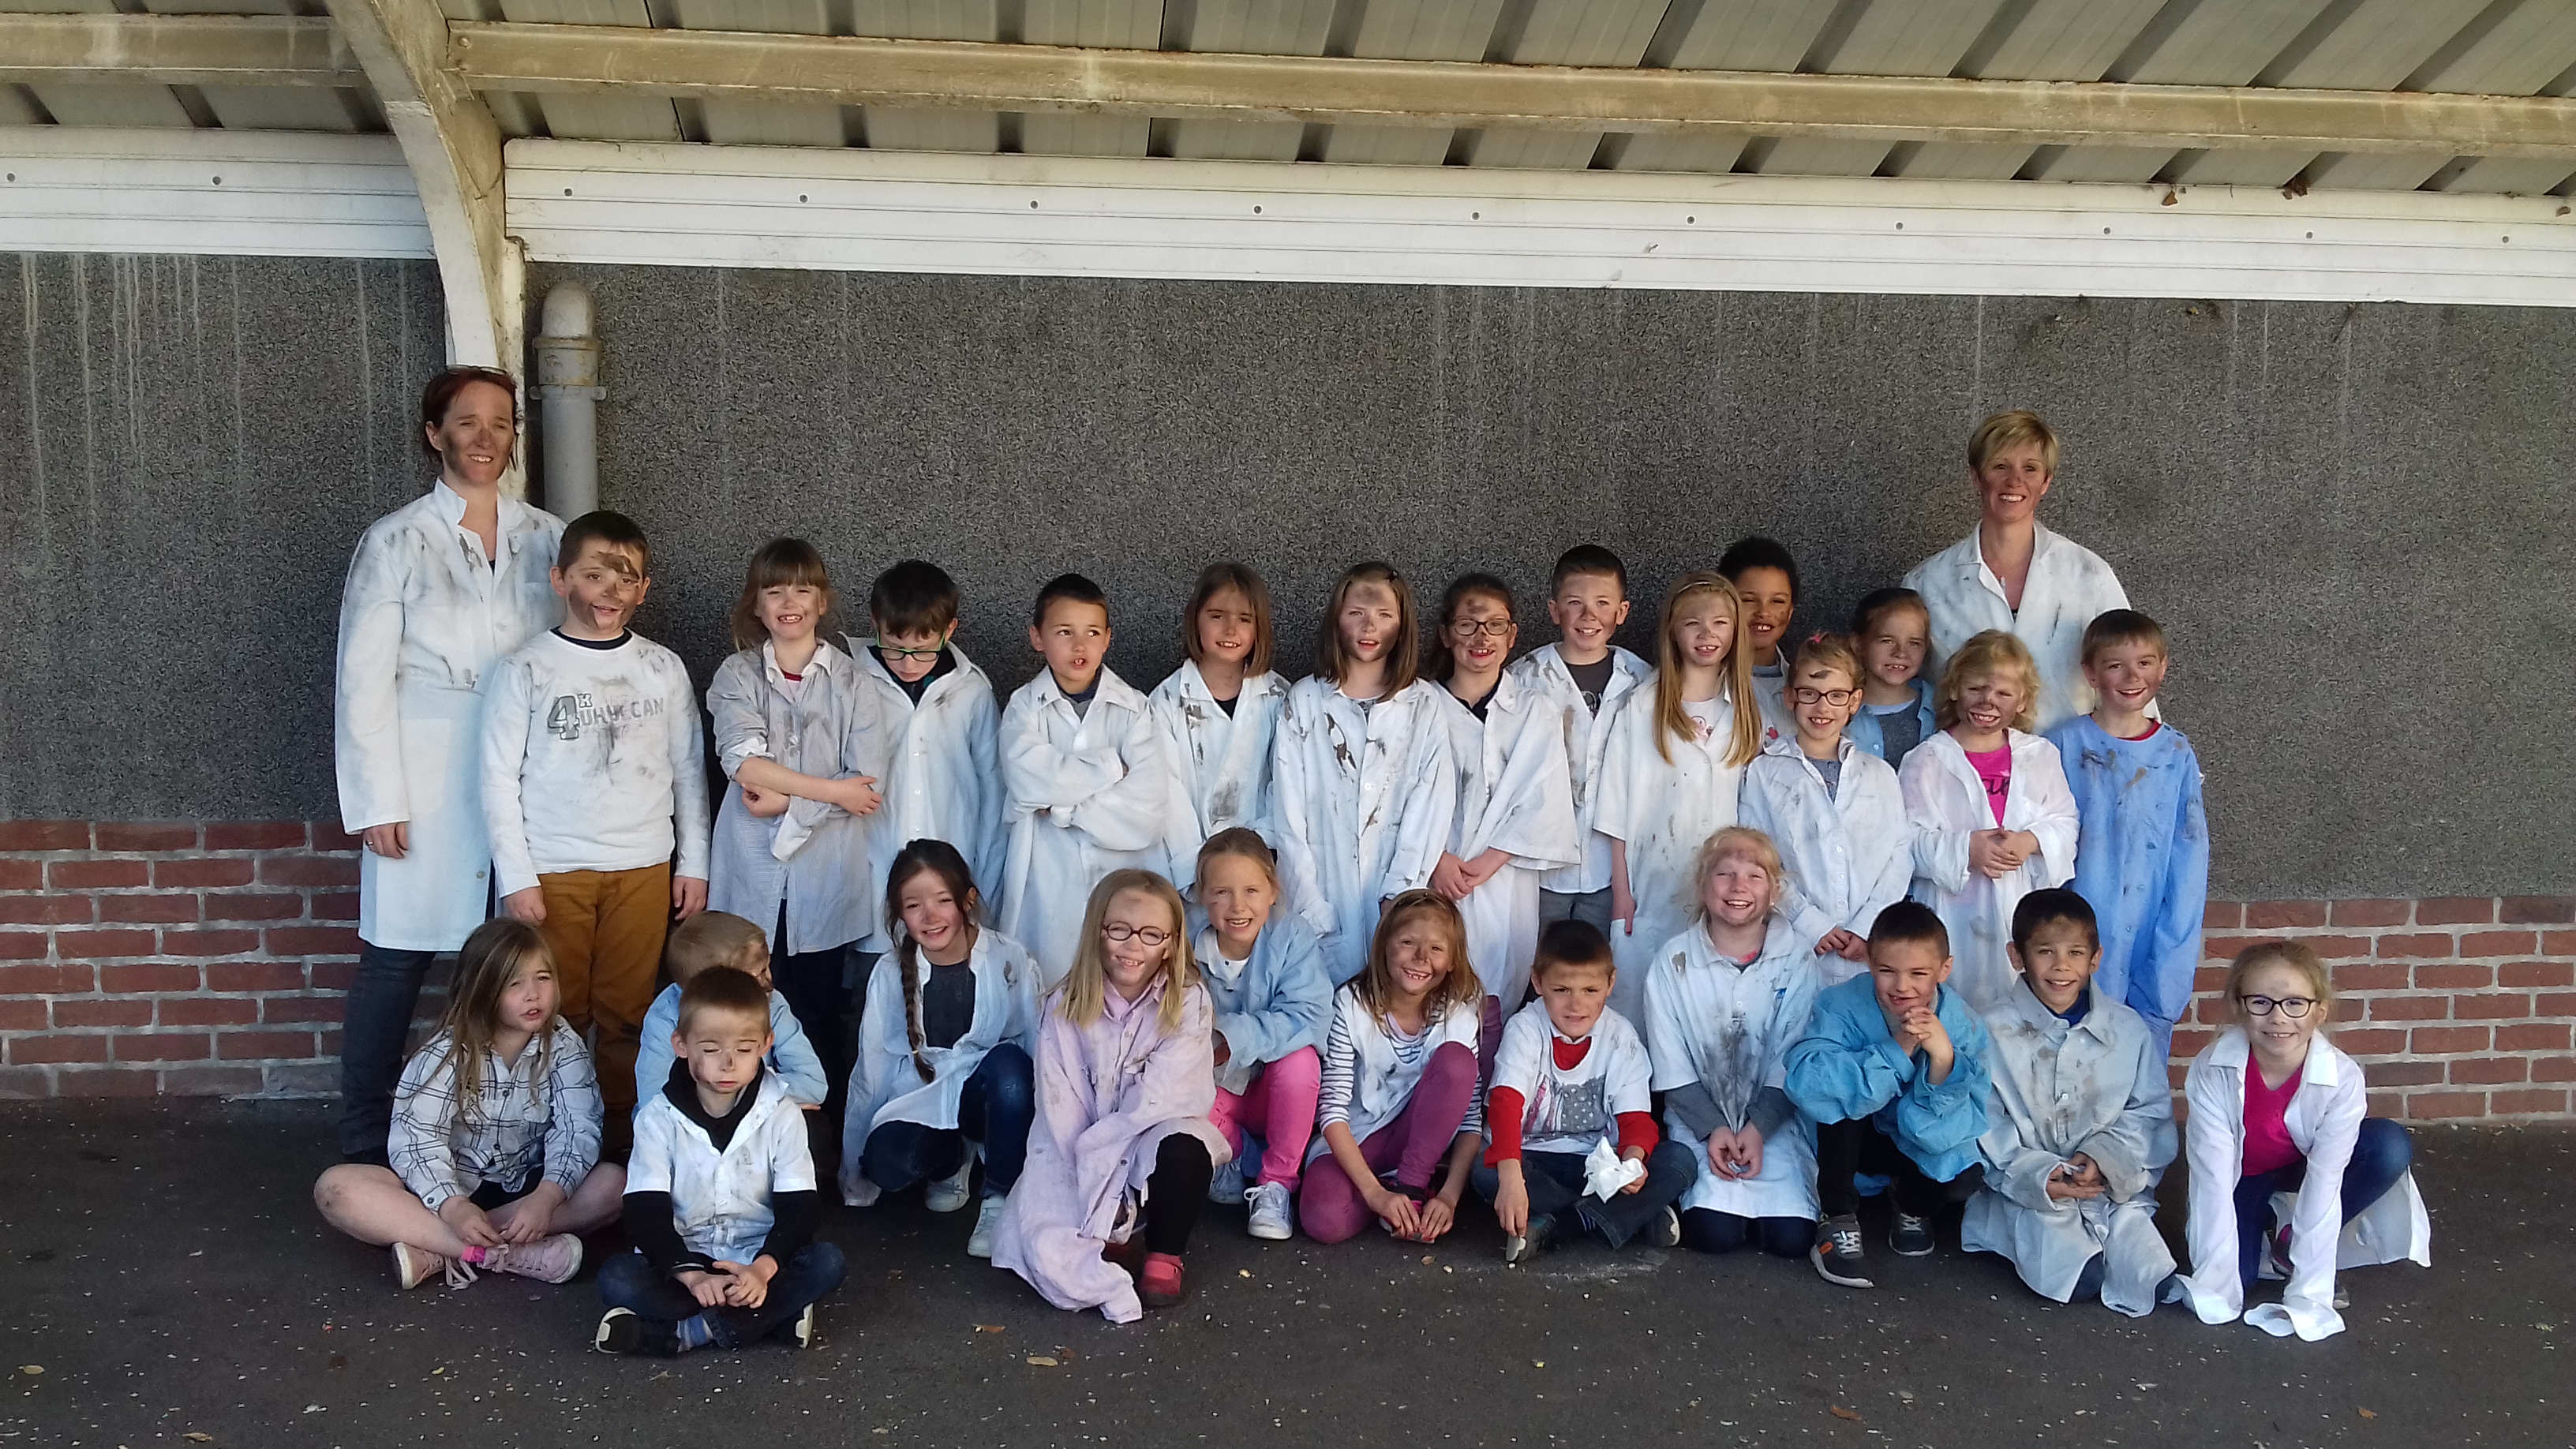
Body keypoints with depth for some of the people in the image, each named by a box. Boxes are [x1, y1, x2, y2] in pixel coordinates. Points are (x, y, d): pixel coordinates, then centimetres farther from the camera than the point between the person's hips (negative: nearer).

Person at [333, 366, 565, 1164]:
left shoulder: (547, 538, 9)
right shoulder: (395, 541, 1)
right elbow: (363, 679, -1)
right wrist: (379, 801, -7)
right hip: (428, 785, -2)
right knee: (395, 963, 1)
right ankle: (365, 1149, 13)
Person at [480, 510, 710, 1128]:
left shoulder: (664, 669, 7)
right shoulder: (526, 670, 0)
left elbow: (688, 770, 11)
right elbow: (499, 778, -1)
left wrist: (694, 863, 8)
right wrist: (516, 877, -6)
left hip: (644, 869, 2)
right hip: (553, 872, -2)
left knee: (628, 1014, 4)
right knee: (556, 1015, 2)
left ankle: (623, 1141, 15)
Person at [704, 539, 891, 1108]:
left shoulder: (852, 680, 3)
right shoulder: (737, 676, 6)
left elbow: (868, 780, -6)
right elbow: (742, 760, -10)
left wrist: (788, 804, -11)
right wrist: (830, 790, -13)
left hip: (827, 873, -1)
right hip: (753, 873, 1)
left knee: (821, 1012, 6)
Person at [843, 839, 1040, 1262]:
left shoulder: (1011, 961, -12)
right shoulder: (891, 973, -4)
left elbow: (1038, 1048, -5)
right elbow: (871, 1069, 3)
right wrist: (853, 1178, 8)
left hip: (992, 1094, -1)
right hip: (921, 1099, 2)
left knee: (1007, 1065, -35)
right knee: (887, 1160, -30)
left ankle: (999, 1200, -15)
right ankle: (952, 1160, 7)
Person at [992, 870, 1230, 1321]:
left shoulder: (1187, 1002, -10)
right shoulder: (1066, 1007, -7)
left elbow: (1158, 1099, -16)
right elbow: (1062, 1113, -9)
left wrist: (1094, 1150, -18)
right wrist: (1103, 1201, -17)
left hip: (1158, 1136, 0)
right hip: (1080, 1158, 1)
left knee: (1182, 1148, -36)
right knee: (1042, 1244, -26)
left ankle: (1165, 1254, -8)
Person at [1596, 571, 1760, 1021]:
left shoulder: (1748, 713, 8)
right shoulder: (1641, 707, -1)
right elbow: (1617, 807, -1)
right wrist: (1621, 890, -4)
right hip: (1650, 893, -2)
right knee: (1637, 1009, 1)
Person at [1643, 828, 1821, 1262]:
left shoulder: (1796, 959, -2)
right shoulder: (1674, 961, -2)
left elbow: (1792, 1062, -4)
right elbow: (1672, 1067, -2)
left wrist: (1758, 1129, -15)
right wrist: (1713, 1129, -13)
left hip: (1775, 1117, 1)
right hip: (1700, 1119, 0)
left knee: (1790, 1238, -18)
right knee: (1714, 1234, -21)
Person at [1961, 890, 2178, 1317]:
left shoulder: (2128, 1030, 4)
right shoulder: (1993, 1033, -3)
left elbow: (2149, 1111, 4)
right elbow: (1985, 1127, -6)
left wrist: (2104, 1158, -13)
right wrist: (2037, 1177, -19)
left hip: (2116, 1183, 2)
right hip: (2027, 1187, -2)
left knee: (2147, 1278, -19)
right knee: (2077, 1277, -25)